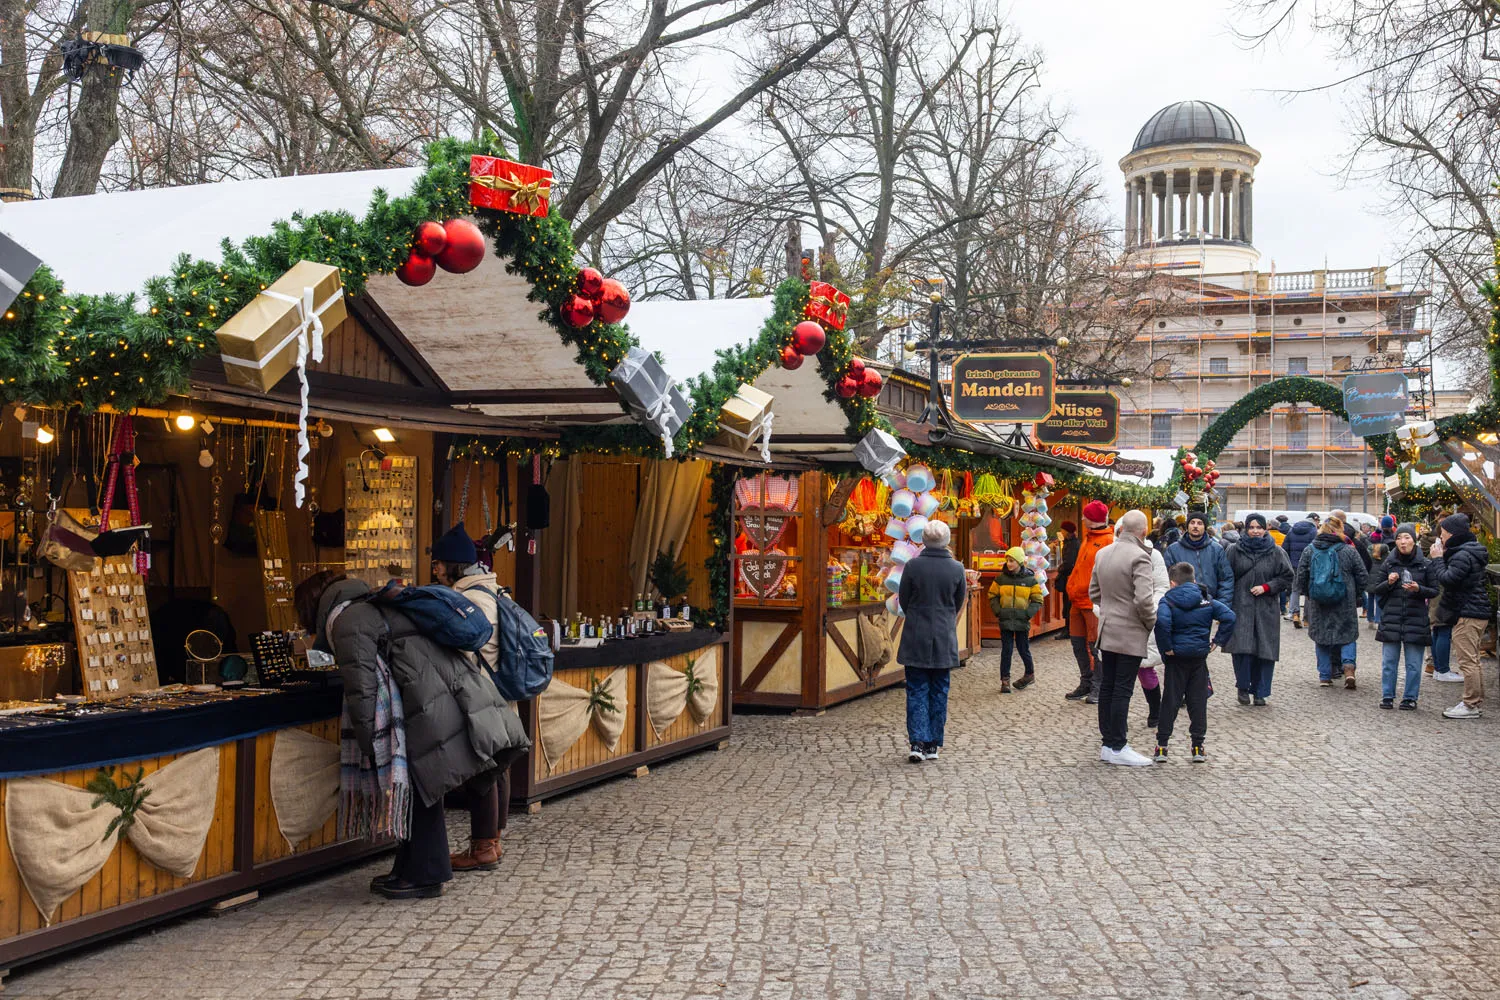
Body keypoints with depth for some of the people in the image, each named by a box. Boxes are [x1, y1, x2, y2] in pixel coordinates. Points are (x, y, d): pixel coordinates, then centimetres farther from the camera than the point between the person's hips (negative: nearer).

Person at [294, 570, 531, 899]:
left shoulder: (345, 621, -3)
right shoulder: (371, 607, 27)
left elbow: (361, 685, -12)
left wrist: (366, 742, -10)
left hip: (430, 705, -9)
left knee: (422, 786, 0)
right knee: (418, 787, 15)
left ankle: (425, 877, 8)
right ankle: (409, 869, 23)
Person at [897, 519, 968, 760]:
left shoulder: (912, 566, -10)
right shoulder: (957, 568, -5)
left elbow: (903, 600, 1)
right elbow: (959, 602, 8)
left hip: (916, 638, -1)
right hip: (944, 639, 1)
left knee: (917, 690, 5)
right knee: (939, 691, 11)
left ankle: (917, 742, -5)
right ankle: (933, 745, 14)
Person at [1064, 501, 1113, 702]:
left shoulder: (1109, 541, -12)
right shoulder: (1087, 539, 17)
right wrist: (1072, 588, 15)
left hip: (1094, 602, -9)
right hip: (1079, 601, 9)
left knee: (1095, 645, -3)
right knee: (1078, 643, 13)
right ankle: (1086, 684, 23)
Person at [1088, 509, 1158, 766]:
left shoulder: (1102, 553, 7)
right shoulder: (1139, 557, -17)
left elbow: (1093, 593, 15)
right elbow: (1143, 599, -23)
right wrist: (1152, 623, -7)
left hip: (1106, 631, 7)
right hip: (1131, 633, -7)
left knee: (1107, 688, 11)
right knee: (1122, 690, -3)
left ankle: (1107, 743, 17)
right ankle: (1117, 747, 2)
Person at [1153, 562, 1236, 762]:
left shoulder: (1168, 600, -7)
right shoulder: (1206, 599, 5)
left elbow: (1162, 621, -26)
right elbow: (1229, 616, -5)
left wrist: (1166, 647, -17)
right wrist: (1219, 640, 0)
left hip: (1177, 657, -2)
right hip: (1199, 656, 2)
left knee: (1171, 701, 5)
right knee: (1198, 701, 9)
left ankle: (1162, 745, 7)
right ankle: (1198, 746, 11)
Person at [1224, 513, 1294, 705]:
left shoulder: (1276, 552, 6)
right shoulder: (1235, 551, 5)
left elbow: (1287, 577, 7)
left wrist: (1266, 587, -7)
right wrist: (1226, 603, -4)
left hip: (1266, 609, 1)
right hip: (1241, 607, -1)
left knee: (1265, 651, 1)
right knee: (1242, 648, -11)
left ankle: (1259, 691, 12)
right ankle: (1243, 687, 6)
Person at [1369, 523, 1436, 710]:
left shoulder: (1425, 565, 1)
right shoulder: (1388, 563, 5)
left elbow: (1434, 591, 3)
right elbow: (1375, 589, 7)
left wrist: (1419, 589, -16)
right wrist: (1388, 583, -13)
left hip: (1416, 619, -1)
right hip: (1391, 618, 1)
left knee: (1413, 664, 3)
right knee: (1389, 661, 5)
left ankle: (1410, 698, 14)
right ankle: (1387, 696, 14)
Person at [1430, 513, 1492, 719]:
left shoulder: (1463, 555, -18)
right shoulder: (1470, 551, 15)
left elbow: (1447, 579, -22)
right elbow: (1452, 577, 16)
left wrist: (1438, 559, -11)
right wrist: (1443, 557, 6)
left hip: (1467, 615, -11)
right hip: (1477, 612, 11)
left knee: (1467, 661, -7)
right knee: (1473, 660, 16)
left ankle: (1471, 705, -4)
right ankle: (1477, 702, 22)